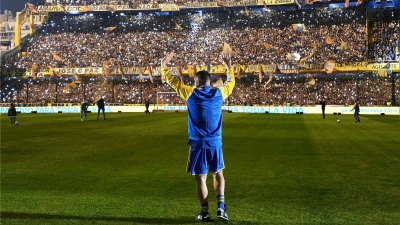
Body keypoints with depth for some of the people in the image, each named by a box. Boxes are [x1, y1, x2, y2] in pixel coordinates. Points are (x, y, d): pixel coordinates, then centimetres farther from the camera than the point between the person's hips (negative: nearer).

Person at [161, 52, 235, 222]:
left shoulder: (190, 93, -4)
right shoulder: (219, 92, 2)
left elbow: (171, 81, 6)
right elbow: (231, 82, 23)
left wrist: (163, 65, 19)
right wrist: (228, 66, 37)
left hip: (198, 143, -2)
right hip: (215, 142, 2)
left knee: (201, 178, 5)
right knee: (218, 174, 17)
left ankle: (205, 212, 8)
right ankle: (221, 207, 7)